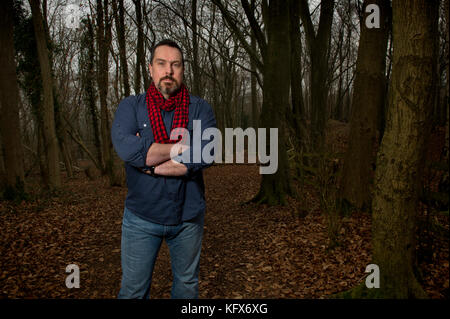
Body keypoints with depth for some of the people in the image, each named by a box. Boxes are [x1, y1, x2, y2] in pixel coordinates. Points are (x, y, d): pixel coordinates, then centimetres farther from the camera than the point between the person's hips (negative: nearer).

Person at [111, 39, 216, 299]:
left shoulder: (200, 109, -2)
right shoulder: (131, 107, -1)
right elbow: (126, 148, -22)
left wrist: (150, 165, -19)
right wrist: (185, 147, -18)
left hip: (189, 216, 1)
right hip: (141, 218, 0)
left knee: (187, 285, 18)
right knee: (133, 290, 10)